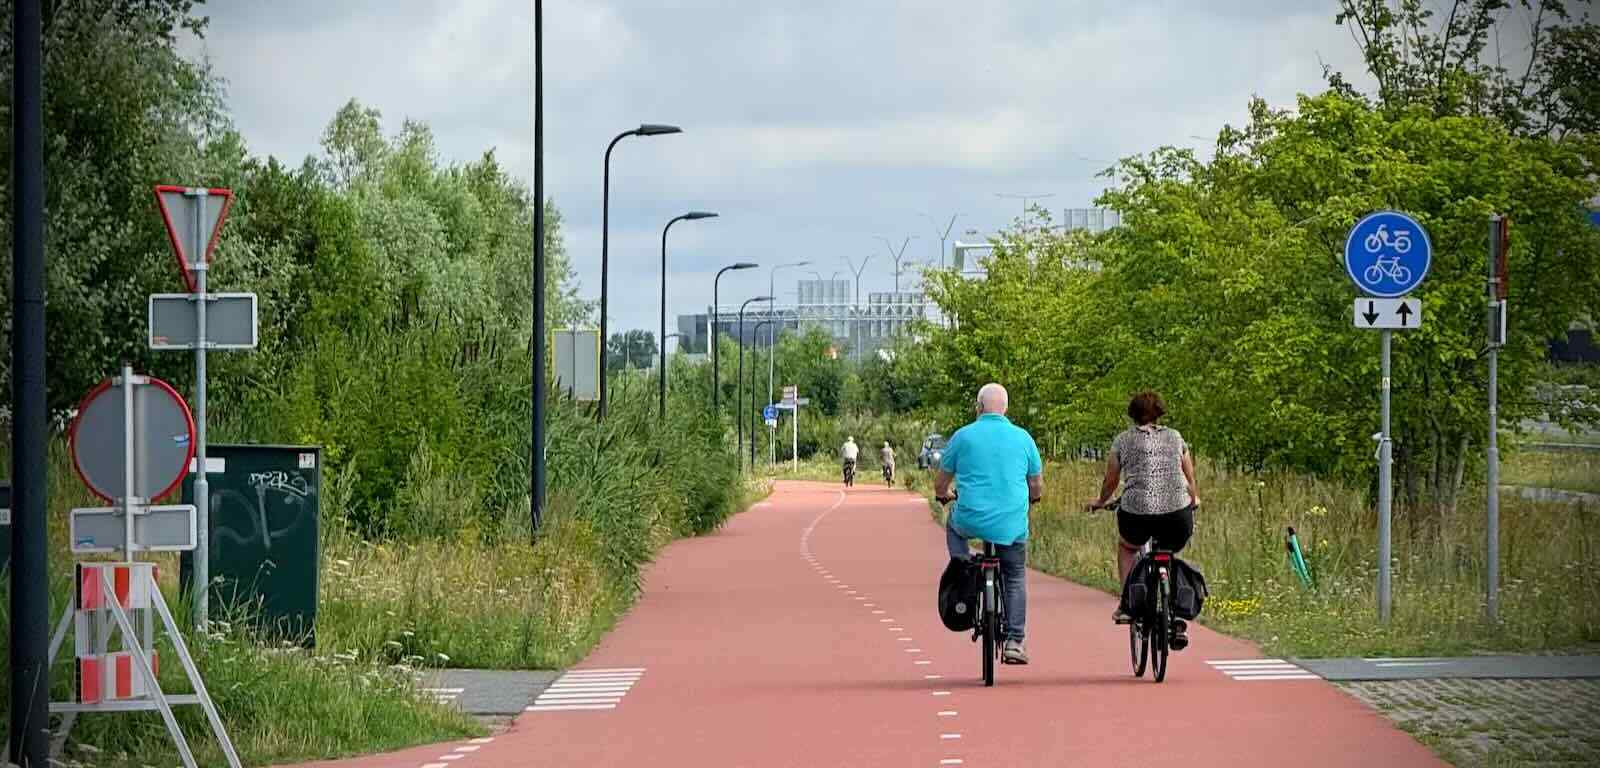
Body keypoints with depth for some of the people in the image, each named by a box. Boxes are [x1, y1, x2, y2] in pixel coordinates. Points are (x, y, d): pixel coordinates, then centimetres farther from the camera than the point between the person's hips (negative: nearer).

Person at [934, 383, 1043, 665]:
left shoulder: (963, 436, 0)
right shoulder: (1022, 438, 4)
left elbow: (940, 485, 9)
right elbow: (1037, 487, 12)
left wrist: (943, 495, 33)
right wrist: (1030, 498, 35)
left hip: (971, 521, -1)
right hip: (1011, 525, 1)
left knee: (953, 524, 34)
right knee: (1015, 579, 19)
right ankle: (1014, 642, 13)